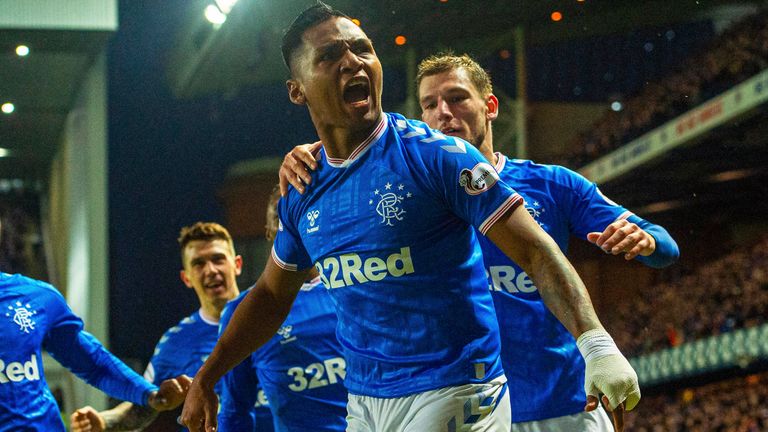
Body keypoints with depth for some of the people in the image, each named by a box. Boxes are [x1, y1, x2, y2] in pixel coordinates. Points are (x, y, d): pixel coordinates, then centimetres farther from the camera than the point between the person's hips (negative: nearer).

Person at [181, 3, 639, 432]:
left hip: (454, 395, -6)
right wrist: (205, 380, 22)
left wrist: (596, 342, -27)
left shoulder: (434, 153, -10)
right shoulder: (303, 193, 7)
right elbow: (272, 295, 23)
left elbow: (536, 251, -14)